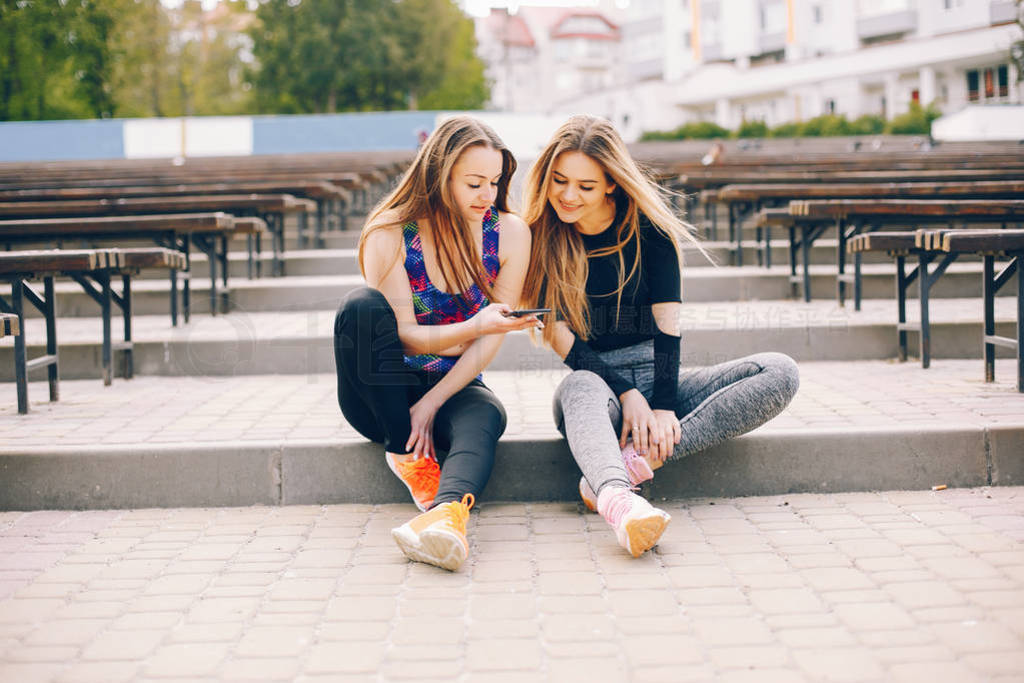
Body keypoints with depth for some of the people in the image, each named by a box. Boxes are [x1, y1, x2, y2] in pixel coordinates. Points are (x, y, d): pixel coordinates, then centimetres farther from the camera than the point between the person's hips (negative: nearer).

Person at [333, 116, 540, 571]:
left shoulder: (509, 233, -6)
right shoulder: (389, 234, -13)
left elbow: (489, 340, -6)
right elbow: (404, 336, -15)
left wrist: (430, 405, -18)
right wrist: (473, 326, -34)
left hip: (455, 387, 1)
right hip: (380, 395, -1)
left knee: (486, 415, -35)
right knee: (362, 306, -30)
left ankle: (447, 511, -65)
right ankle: (406, 451, -22)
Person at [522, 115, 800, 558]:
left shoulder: (647, 227, -3)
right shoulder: (540, 240, -3)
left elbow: (667, 321, -7)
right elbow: (561, 340, -7)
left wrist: (664, 405, -20)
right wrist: (626, 394, -20)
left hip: (658, 379, 2)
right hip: (594, 379, -2)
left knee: (781, 374, -22)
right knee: (581, 389, -39)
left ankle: (634, 459, -38)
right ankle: (617, 500, -70)